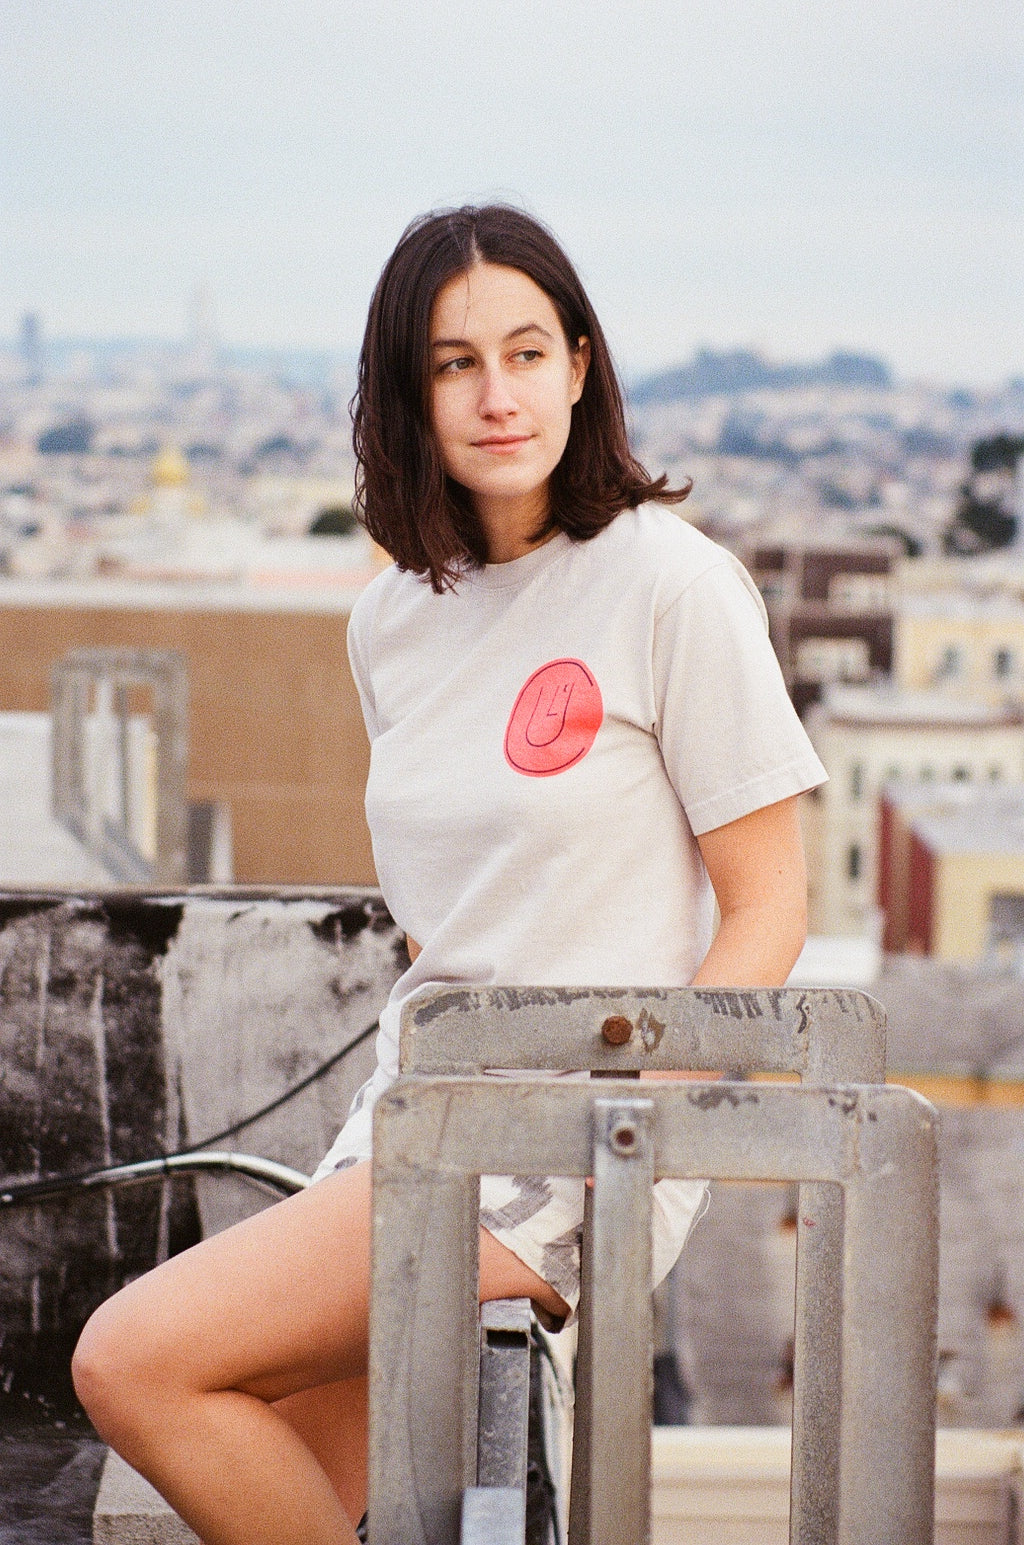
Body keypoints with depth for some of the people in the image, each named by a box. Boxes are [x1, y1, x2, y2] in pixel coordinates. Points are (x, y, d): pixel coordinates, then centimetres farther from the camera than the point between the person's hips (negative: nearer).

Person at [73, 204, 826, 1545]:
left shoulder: (670, 582, -9)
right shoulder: (394, 623, 11)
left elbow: (768, 908, -8)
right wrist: (392, 1141, 10)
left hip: (579, 1145, -7)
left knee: (131, 1362, -17)